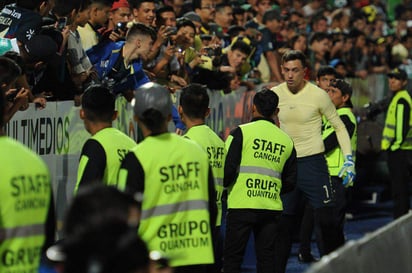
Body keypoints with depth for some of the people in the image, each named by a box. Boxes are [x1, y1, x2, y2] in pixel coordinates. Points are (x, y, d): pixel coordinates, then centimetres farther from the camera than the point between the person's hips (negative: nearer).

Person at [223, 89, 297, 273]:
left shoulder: (241, 133, -5)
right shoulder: (286, 141, 9)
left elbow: (228, 169, -10)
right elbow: (290, 183, 12)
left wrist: (224, 185, 11)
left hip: (241, 205, -4)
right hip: (272, 208, 4)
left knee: (232, 257, 2)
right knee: (266, 257, 9)